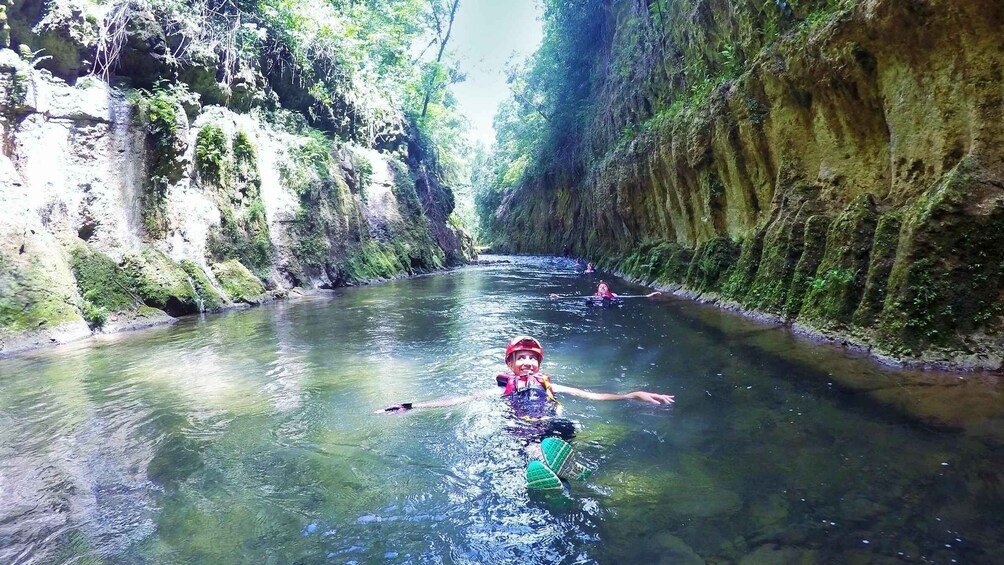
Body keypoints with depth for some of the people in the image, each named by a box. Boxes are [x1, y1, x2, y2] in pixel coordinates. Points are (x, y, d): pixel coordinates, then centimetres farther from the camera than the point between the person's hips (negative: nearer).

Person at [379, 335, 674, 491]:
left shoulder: (549, 387, 25)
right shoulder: (502, 389, 21)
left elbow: (592, 395, 20)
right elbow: (459, 399, 14)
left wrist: (634, 394, 11)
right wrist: (411, 406, 6)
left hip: (551, 435, 2)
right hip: (519, 442, -1)